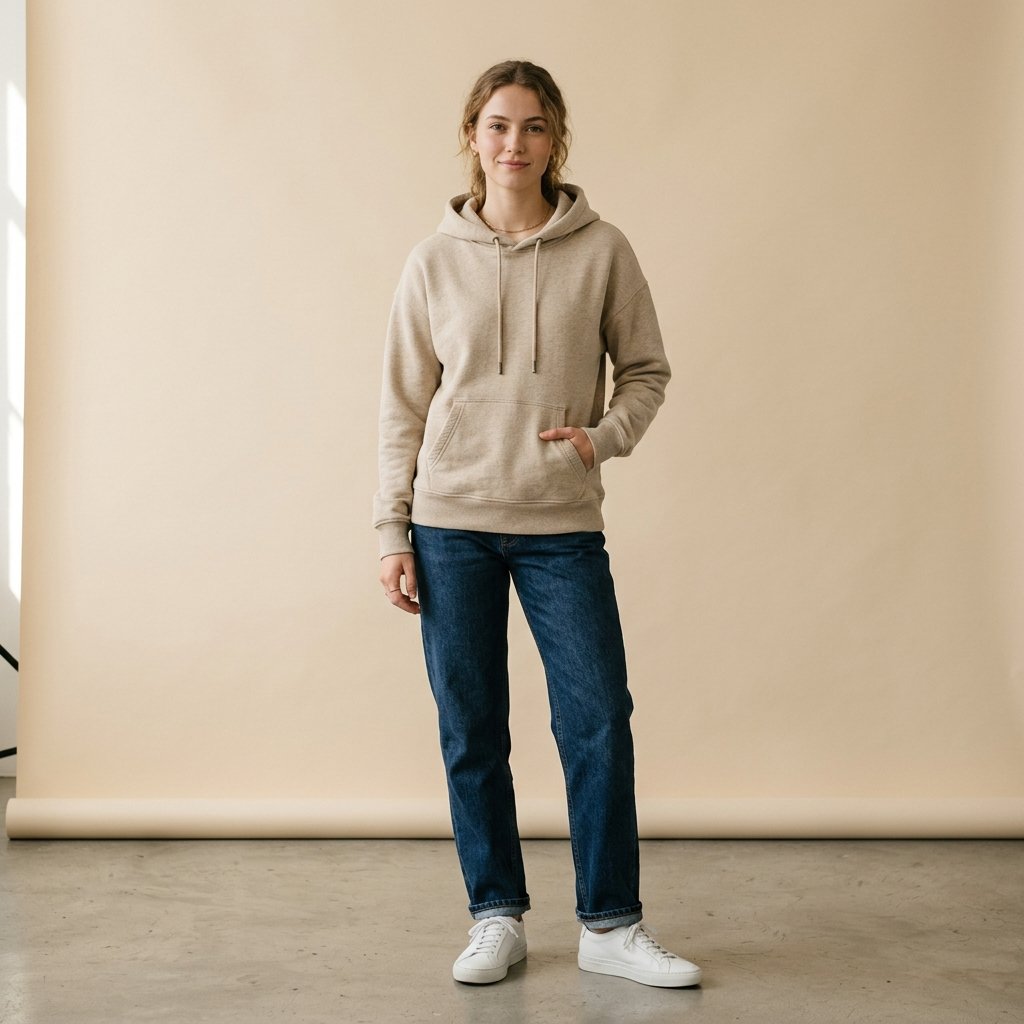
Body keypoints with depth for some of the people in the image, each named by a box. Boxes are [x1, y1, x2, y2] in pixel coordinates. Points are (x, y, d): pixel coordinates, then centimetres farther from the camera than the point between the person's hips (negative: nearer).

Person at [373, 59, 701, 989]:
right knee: (471, 730, 5)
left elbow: (647, 370, 9)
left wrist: (605, 435, -11)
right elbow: (404, 408, 6)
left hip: (563, 527, 0)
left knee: (598, 720, -3)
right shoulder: (434, 264, 4)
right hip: (453, 525, 1)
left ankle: (612, 926, 10)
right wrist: (395, 534, 1)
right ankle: (497, 918, 18)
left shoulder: (602, 252, 1)